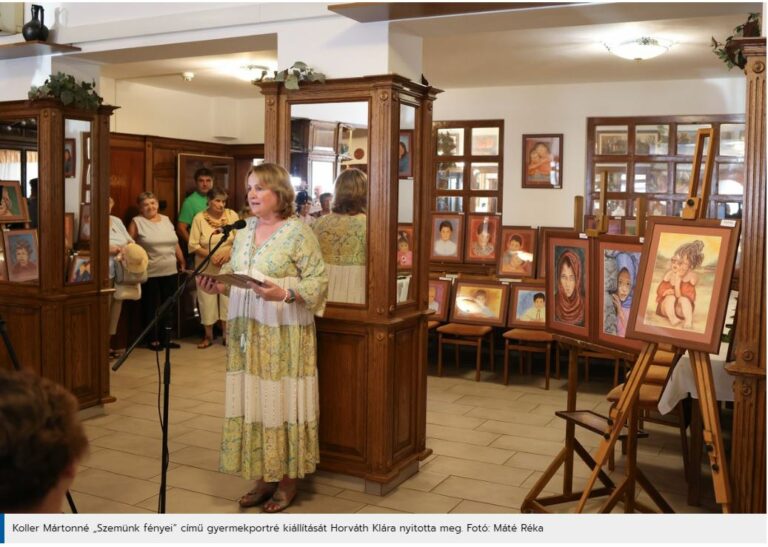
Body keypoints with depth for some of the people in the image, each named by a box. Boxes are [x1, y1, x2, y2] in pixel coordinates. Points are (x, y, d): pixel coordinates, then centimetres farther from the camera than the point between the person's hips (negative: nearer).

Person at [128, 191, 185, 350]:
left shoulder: (166, 220, 12)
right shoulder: (137, 222, -3)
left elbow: (175, 244, 16)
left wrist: (182, 262, 18)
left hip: (170, 272, 5)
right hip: (150, 273, -5)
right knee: (151, 306, 2)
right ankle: (153, 339, 12)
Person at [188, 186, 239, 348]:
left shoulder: (232, 215, -2)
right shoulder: (199, 218, -7)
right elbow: (193, 245, -9)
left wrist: (228, 252, -19)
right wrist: (211, 255, -20)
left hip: (228, 267, 1)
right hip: (206, 267, -1)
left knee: (228, 299, 3)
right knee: (207, 300, 5)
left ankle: (226, 334, 17)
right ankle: (208, 335, 19)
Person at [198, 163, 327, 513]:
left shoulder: (297, 232, -8)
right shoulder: (244, 232, 13)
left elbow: (318, 280, -12)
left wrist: (283, 294, -25)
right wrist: (216, 285, -1)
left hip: (284, 334, -6)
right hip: (247, 332, 6)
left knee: (281, 401, 0)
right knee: (252, 401, 9)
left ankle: (287, 482, 14)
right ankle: (263, 478, 22)